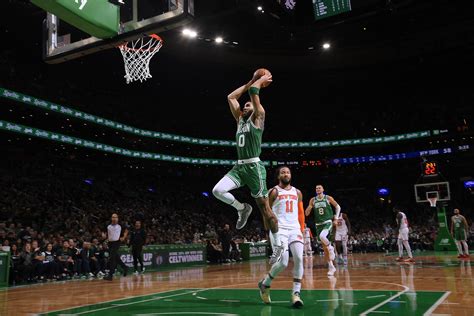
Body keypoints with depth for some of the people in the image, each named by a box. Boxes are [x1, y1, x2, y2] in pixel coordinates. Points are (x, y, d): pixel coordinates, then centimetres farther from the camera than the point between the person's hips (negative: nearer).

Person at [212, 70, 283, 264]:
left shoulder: (257, 118, 2)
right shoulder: (240, 120, 20)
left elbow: (253, 92, -7)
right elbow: (231, 97, 20)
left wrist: (260, 81, 12)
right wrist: (252, 81, 22)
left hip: (254, 167, -6)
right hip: (239, 166, 6)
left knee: (264, 208, -3)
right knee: (217, 191, -17)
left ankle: (278, 246, 8)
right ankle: (242, 209, 8)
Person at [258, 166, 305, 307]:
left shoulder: (297, 192, 16)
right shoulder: (274, 192, 2)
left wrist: (302, 230, 14)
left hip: (295, 229, 5)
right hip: (279, 229, -4)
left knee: (299, 259, -12)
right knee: (283, 262, -15)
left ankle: (296, 293, -5)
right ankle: (265, 284, 10)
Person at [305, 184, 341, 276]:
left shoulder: (328, 198, -1)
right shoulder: (313, 200, 5)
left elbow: (338, 207, 9)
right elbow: (306, 213, 6)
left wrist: (336, 218, -2)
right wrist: (310, 207, -14)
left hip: (328, 222, -4)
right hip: (319, 224, 4)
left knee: (322, 236, -35)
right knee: (324, 247, 6)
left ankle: (331, 248, -5)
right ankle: (331, 267, 15)